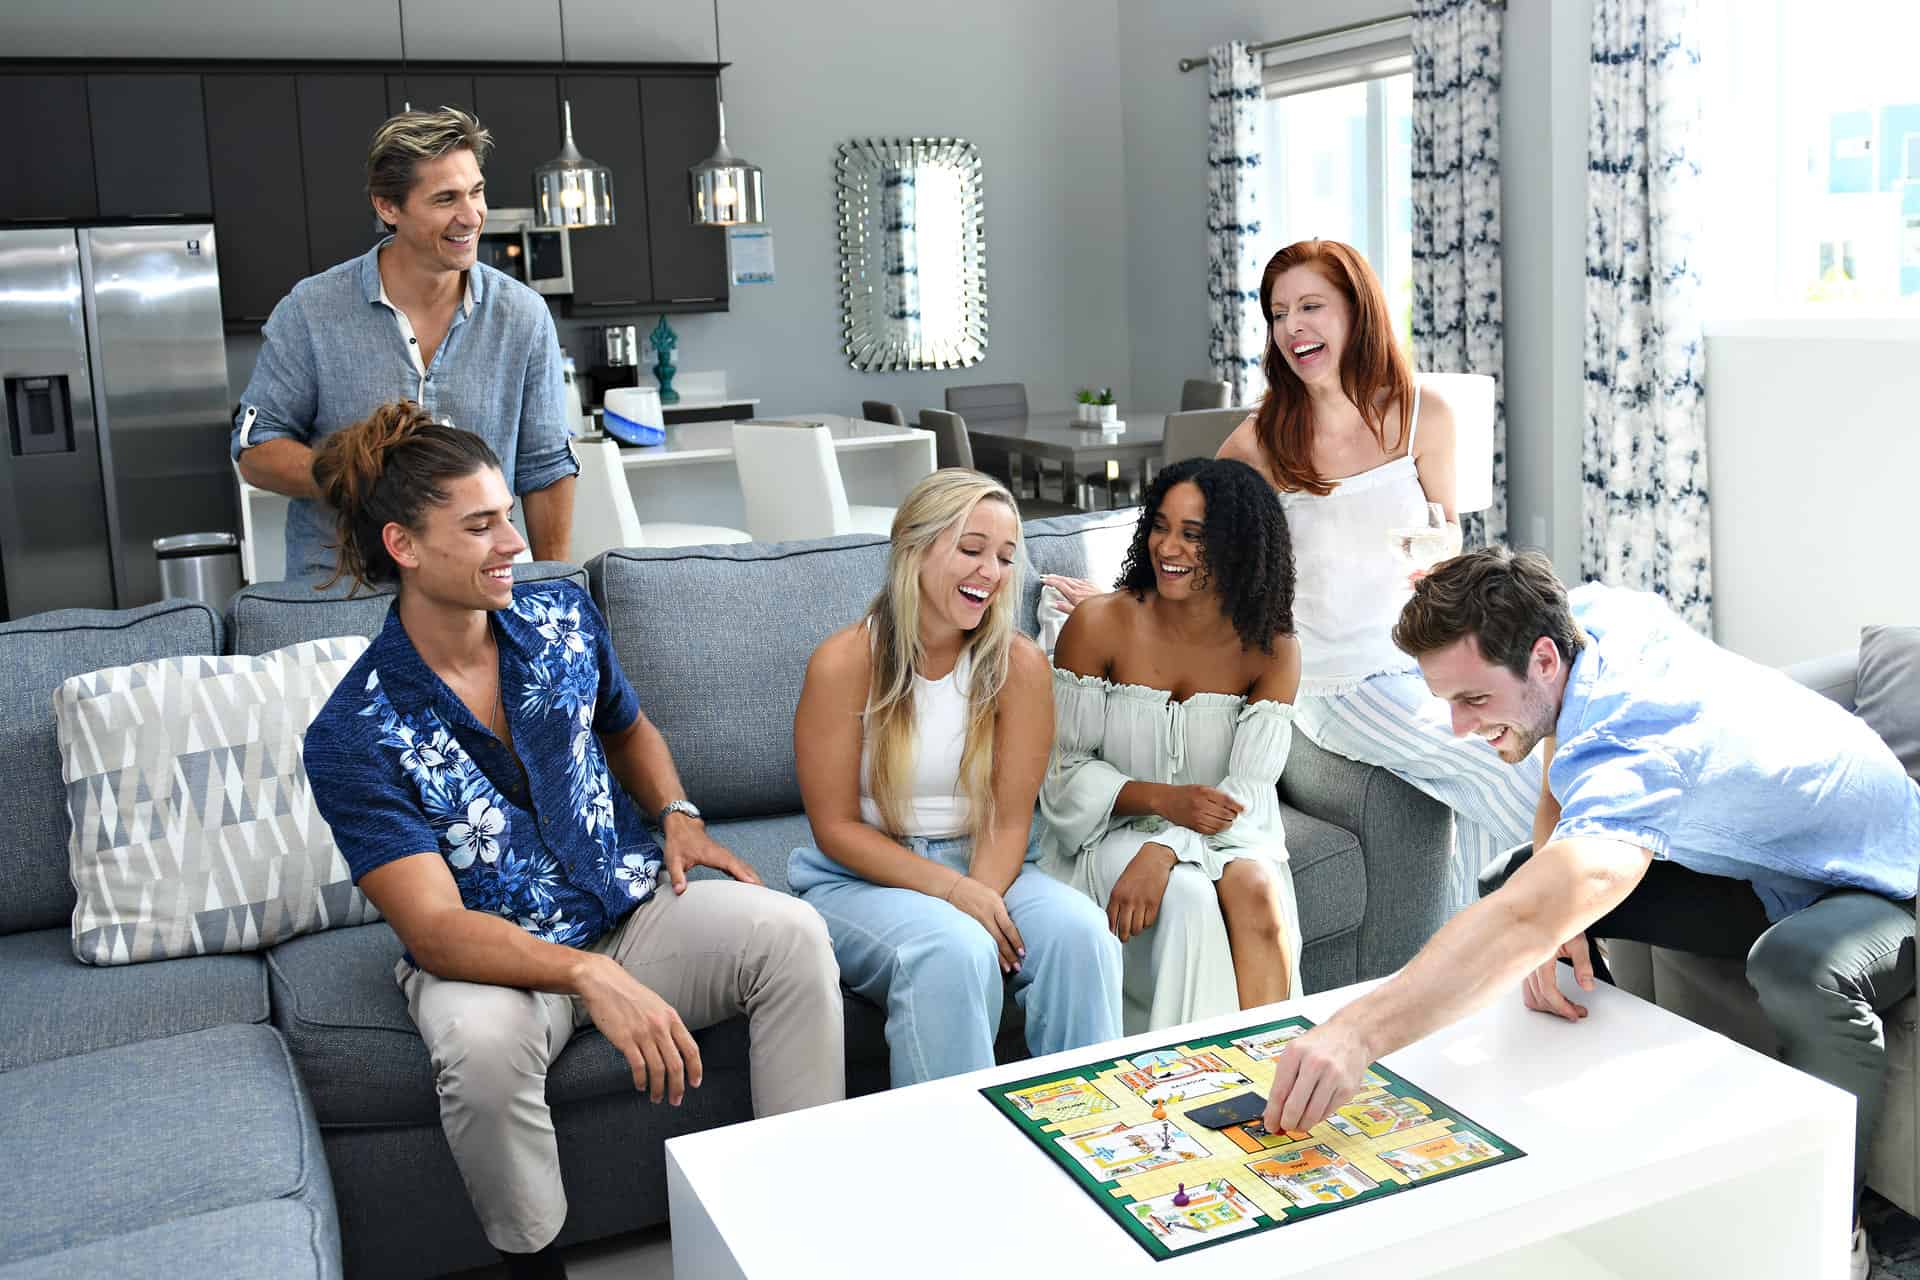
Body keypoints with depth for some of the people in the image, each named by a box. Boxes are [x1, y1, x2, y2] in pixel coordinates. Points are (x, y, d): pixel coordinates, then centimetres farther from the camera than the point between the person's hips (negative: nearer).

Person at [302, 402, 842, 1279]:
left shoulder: (562, 617, -1)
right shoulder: (353, 737, -16)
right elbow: (434, 927, -23)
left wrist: (677, 814, 0)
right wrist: (592, 978, -38)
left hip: (632, 906, 4)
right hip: (486, 953, -3)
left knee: (790, 932, -22)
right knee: (484, 1040, -37)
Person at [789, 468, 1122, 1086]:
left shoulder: (1018, 663, -4)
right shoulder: (844, 662, -12)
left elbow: (1009, 818, -4)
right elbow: (836, 827, -10)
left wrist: (982, 894, -24)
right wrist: (953, 891, -20)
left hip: (984, 871, 3)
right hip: (860, 878, -3)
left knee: (1080, 931, -25)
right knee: (953, 951, -33)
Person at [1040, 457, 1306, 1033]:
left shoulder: (1272, 649, -5)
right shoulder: (1099, 624, -9)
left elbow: (1248, 790, -11)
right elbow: (1065, 771, -6)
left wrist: (1162, 851, -29)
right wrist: (1165, 799, -22)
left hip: (1224, 836, 2)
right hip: (1111, 831, -1)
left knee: (1256, 889, -31)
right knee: (1189, 899, -31)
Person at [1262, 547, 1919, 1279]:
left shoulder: (1634, 753, -39)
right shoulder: (1592, 612, -14)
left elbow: (1525, 922, -56)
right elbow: (1558, 800, 2)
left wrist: (1356, 1034, -67)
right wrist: (1554, 920, -17)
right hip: (1756, 868, 8)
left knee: (1800, 969, -43)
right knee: (1511, 878, -6)